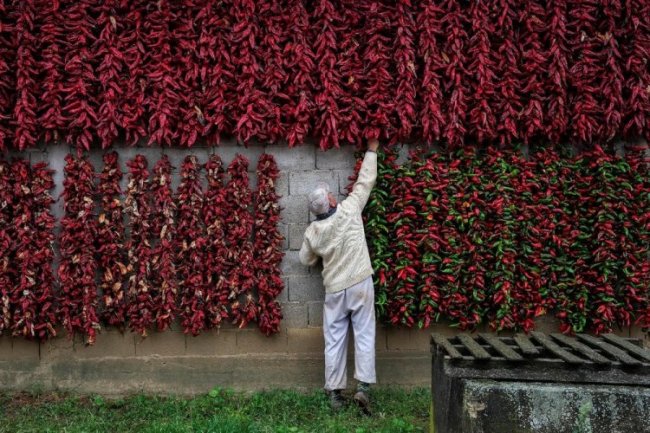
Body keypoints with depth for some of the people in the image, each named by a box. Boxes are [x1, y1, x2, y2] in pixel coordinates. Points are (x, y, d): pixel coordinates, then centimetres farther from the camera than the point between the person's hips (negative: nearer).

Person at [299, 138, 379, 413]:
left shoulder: (312, 232, -3)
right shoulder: (349, 210, -10)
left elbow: (306, 260, 13)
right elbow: (365, 182, 0)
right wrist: (372, 150, 12)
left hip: (334, 290, 2)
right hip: (360, 284, -1)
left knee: (334, 341, 7)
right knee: (364, 336, 3)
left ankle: (334, 393, 10)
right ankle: (363, 387, -4)